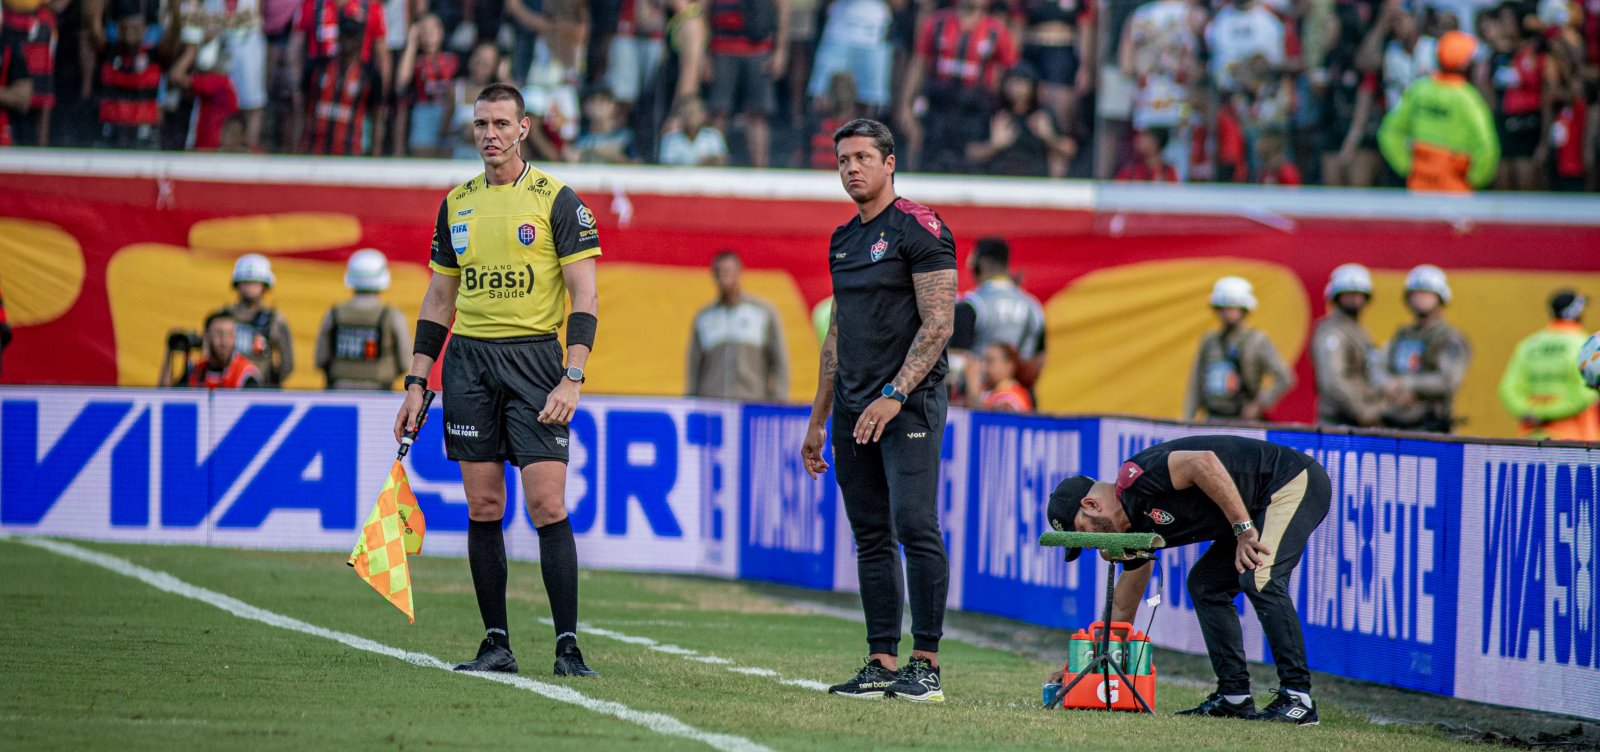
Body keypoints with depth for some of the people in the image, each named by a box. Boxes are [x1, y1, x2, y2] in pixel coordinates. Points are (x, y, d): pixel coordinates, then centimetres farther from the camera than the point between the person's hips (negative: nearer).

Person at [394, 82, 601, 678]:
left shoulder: (557, 200, -2)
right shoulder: (456, 203, 12)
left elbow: (585, 297, -6)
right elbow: (438, 300, 17)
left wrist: (571, 378, -16)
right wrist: (416, 383, 11)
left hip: (535, 358, -4)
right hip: (469, 359, 4)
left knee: (547, 504, -11)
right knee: (483, 508, 3)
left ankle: (567, 646, -9)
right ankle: (496, 645, 8)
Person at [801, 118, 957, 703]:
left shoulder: (919, 229, -6)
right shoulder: (843, 240, 17)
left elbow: (938, 325, -13)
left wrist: (894, 395, -20)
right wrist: (817, 421, 21)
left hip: (909, 404, -8)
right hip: (853, 410, 8)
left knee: (915, 526, -14)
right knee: (872, 538, 6)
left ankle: (926, 664, -11)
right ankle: (883, 665, 8)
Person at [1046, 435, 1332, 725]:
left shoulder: (1134, 477, -17)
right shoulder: (1136, 527, 11)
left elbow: (1204, 462, -31)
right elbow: (1121, 610, 20)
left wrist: (1243, 529, -28)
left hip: (1296, 483, -10)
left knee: (1259, 579, -25)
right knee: (1204, 585, 10)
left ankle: (1298, 698, -24)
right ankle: (1235, 697, 8)